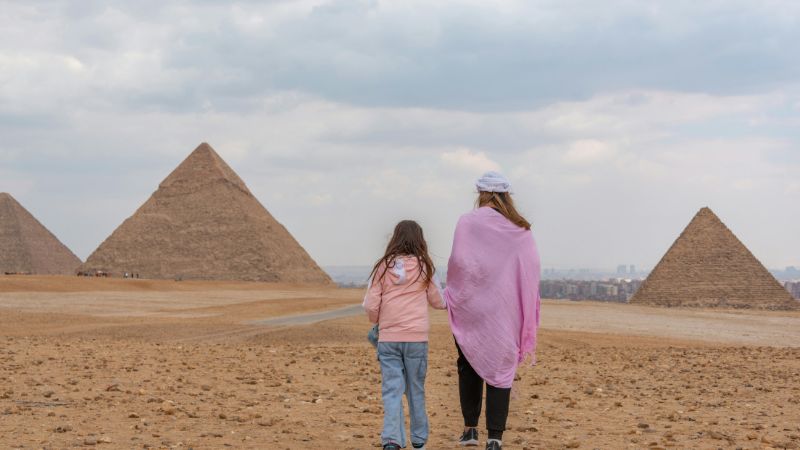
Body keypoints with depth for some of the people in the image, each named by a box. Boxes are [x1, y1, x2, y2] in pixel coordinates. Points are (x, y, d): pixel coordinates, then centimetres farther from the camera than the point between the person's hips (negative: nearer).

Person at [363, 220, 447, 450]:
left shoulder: (383, 267, 0)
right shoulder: (424, 267, -1)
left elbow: (370, 305, -1)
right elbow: (437, 301, 11)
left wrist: (377, 322, 20)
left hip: (387, 338, 0)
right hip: (417, 338, 0)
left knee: (391, 390, 1)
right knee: (416, 390, 13)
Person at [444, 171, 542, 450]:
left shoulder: (468, 222, -8)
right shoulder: (520, 228, 2)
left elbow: (459, 261, -14)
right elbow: (532, 267, 0)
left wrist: (453, 293, 3)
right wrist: (525, 311, 8)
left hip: (472, 308, -2)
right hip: (507, 311, 2)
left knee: (469, 366, 16)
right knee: (501, 369, 4)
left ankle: (470, 428, 16)